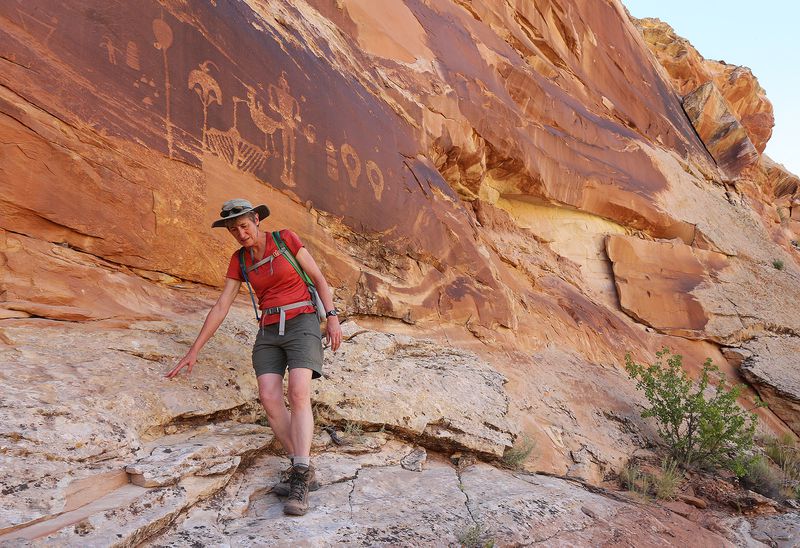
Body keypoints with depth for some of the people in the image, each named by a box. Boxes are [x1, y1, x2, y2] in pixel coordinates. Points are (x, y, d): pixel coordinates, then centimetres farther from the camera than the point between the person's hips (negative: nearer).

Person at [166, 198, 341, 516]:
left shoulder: (286, 239, -2)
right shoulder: (239, 260, 9)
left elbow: (318, 278, 1)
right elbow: (221, 307, 8)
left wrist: (332, 317, -10)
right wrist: (194, 350, 4)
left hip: (301, 324, -4)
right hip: (269, 332, 4)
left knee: (298, 393, -25)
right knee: (269, 399, -16)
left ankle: (299, 479, -28)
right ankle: (303, 471, -7)